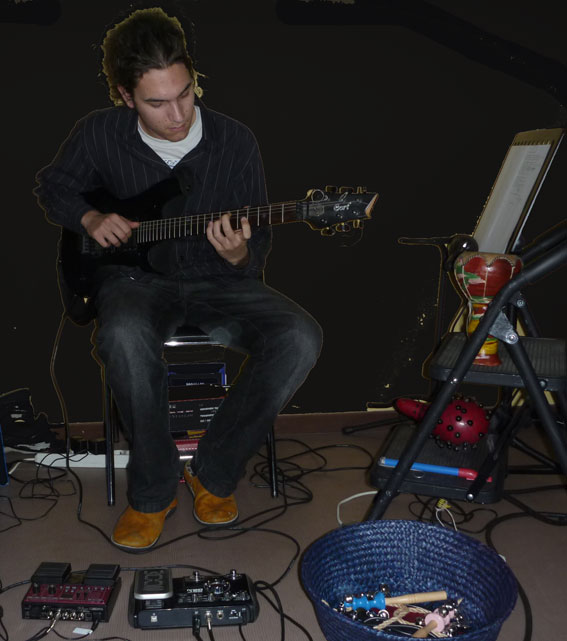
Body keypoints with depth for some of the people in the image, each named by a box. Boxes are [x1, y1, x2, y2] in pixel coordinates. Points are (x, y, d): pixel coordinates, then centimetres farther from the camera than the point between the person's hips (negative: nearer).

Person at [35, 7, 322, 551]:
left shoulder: (234, 141, -5)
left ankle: (214, 471, -9)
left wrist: (239, 256, -25)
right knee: (123, 337, -39)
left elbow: (259, 246, 0)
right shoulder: (100, 134, -4)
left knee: (299, 338, -26)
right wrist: (89, 219, -5)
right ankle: (154, 490, -15)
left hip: (217, 282, 1)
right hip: (136, 277, -1)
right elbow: (52, 186, 15)